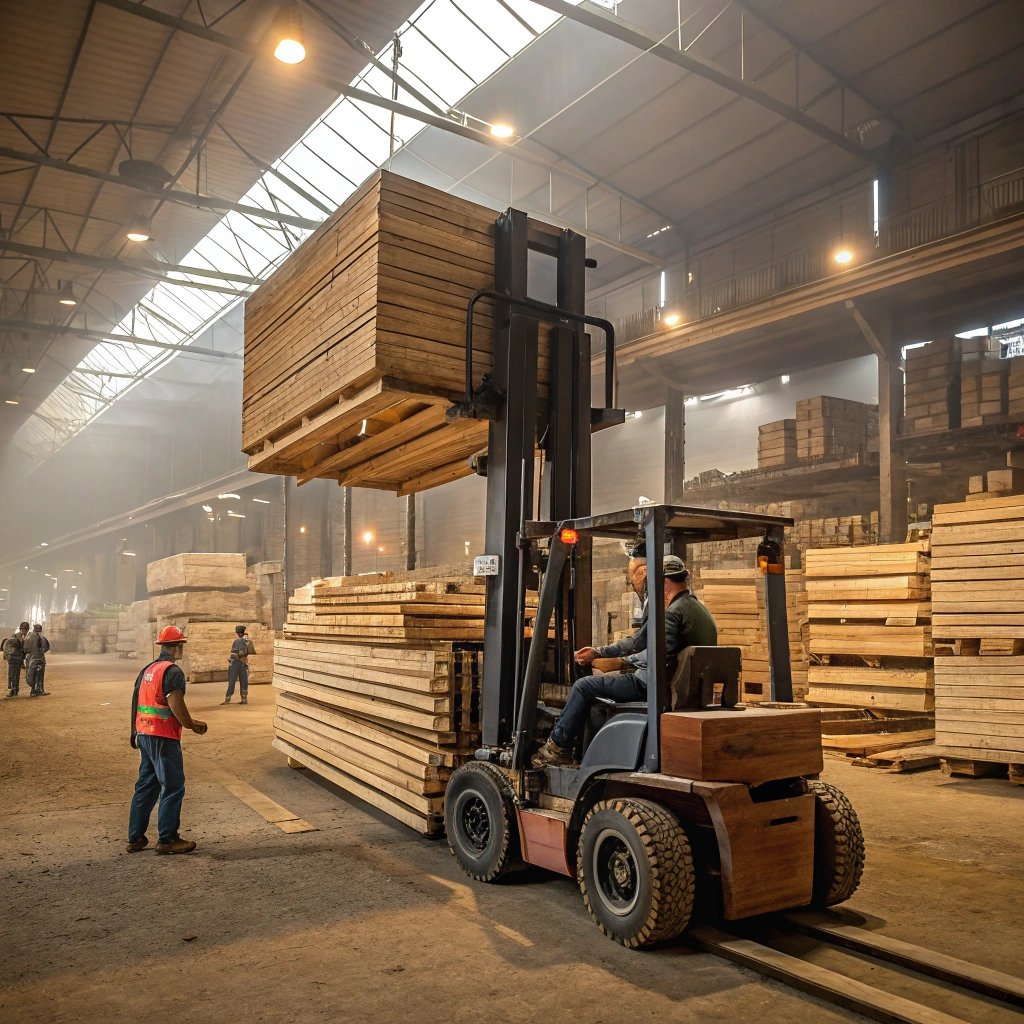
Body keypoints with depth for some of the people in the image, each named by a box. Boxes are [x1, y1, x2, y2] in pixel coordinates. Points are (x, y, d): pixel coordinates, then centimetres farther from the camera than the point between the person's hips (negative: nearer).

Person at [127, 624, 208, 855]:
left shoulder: (147, 670, 13)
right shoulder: (173, 672, -15)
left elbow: (139, 703, 18)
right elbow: (176, 706, -22)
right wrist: (192, 725, -8)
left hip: (144, 735, 9)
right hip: (164, 738, -9)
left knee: (146, 785, 16)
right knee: (173, 788, 1)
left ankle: (135, 838, 21)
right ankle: (167, 839, 6)